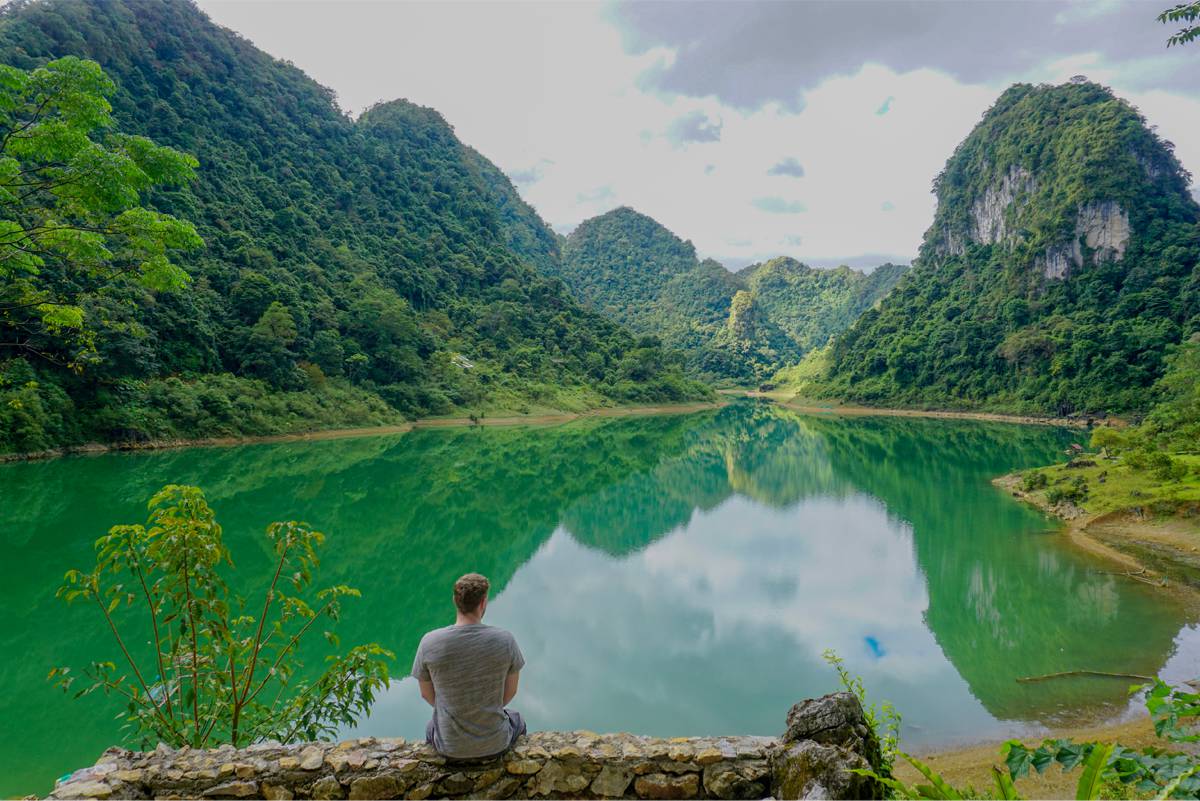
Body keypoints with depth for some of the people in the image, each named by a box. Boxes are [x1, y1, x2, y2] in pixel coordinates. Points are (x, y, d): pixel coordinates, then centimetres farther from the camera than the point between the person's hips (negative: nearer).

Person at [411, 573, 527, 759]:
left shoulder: (429, 643, -18)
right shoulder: (505, 640, -18)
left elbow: (427, 694, -2)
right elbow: (510, 691, -4)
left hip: (450, 747, 1)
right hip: (495, 744, 0)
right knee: (516, 720, 36)